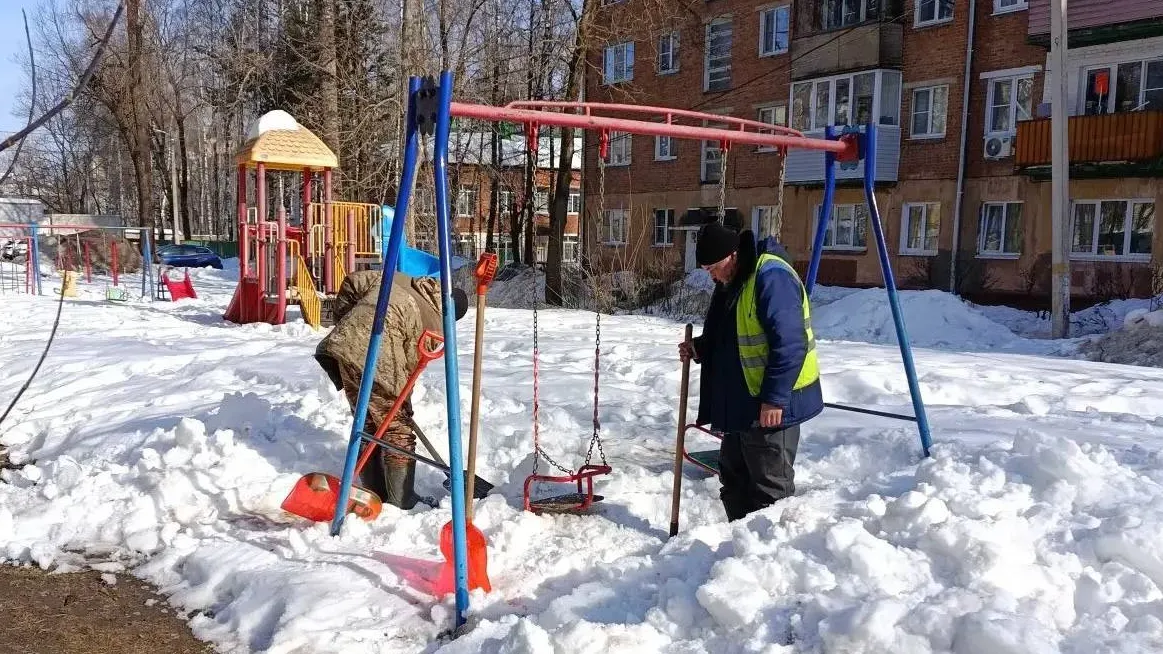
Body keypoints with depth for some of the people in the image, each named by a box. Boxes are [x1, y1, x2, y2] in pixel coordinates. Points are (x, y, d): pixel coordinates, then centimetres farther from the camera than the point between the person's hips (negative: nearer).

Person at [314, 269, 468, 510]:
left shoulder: (398, 279, 21)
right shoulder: (435, 324, 5)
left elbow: (353, 281, 20)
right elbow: (412, 363, 4)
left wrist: (341, 318, 29)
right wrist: (399, 396, 18)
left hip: (343, 344, 7)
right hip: (379, 364, -7)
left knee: (366, 425, 21)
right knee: (398, 432, 9)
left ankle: (373, 494, 32)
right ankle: (402, 503, 15)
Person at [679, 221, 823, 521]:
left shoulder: (771, 277, -19)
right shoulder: (731, 282, 12)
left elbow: (790, 343, -25)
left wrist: (774, 397, -25)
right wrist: (700, 349, 5)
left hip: (771, 406, -11)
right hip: (740, 402, 11)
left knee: (770, 486, -1)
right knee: (734, 477, 19)